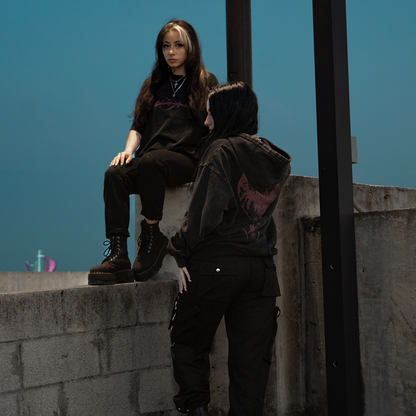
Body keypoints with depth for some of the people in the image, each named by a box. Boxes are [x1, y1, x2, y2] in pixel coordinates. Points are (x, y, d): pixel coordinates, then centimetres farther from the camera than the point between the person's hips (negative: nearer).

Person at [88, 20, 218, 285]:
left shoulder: (206, 82, 15)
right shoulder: (154, 85, 27)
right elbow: (138, 126, 22)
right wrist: (129, 150, 1)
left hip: (187, 159, -4)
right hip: (150, 157, 4)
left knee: (150, 162, -37)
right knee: (115, 174, -27)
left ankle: (153, 237, -26)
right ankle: (118, 254, -35)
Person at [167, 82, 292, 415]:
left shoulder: (222, 150, -10)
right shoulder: (275, 159, 11)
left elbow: (206, 210, -17)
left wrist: (183, 254, -10)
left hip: (218, 263, -6)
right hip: (262, 269, 6)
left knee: (189, 342, 11)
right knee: (251, 357, 9)